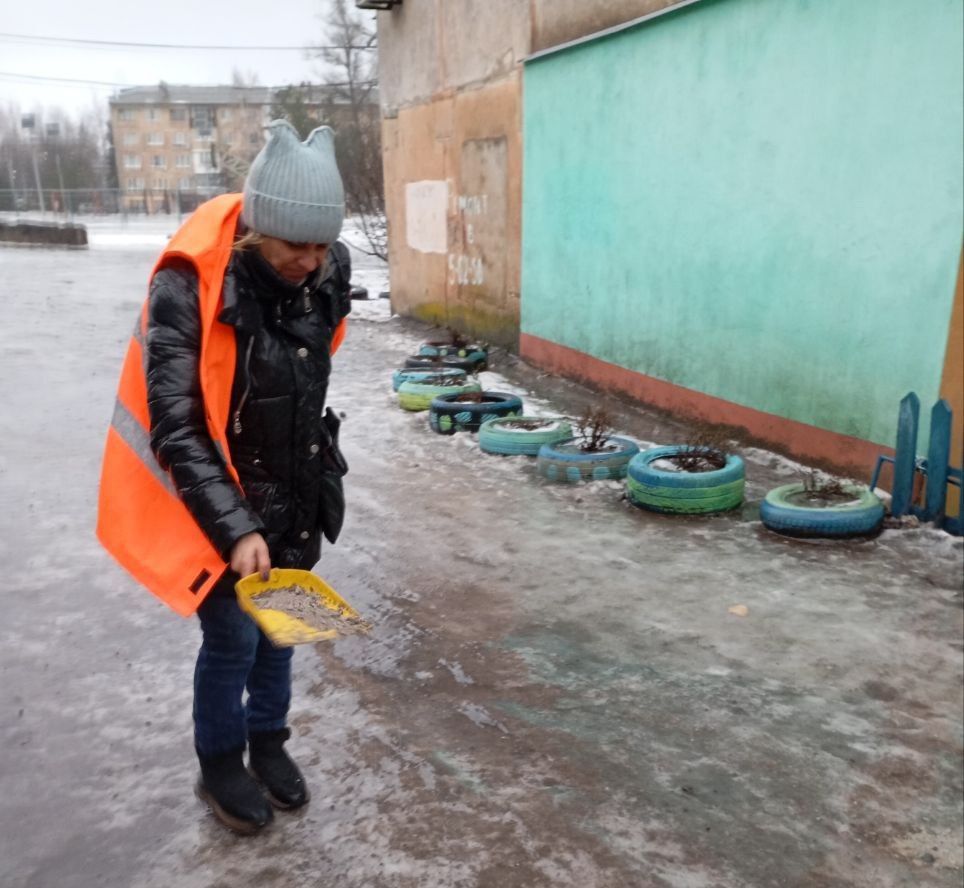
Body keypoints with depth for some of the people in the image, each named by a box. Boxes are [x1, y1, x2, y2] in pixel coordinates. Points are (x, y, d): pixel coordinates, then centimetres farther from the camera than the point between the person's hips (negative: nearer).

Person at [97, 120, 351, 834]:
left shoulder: (326, 276, -7)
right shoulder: (187, 289, -25)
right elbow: (174, 429, -24)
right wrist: (234, 528, -29)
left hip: (293, 493, 5)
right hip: (217, 499, -5)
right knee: (232, 637, 4)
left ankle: (268, 741, 40)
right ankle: (220, 767, 30)